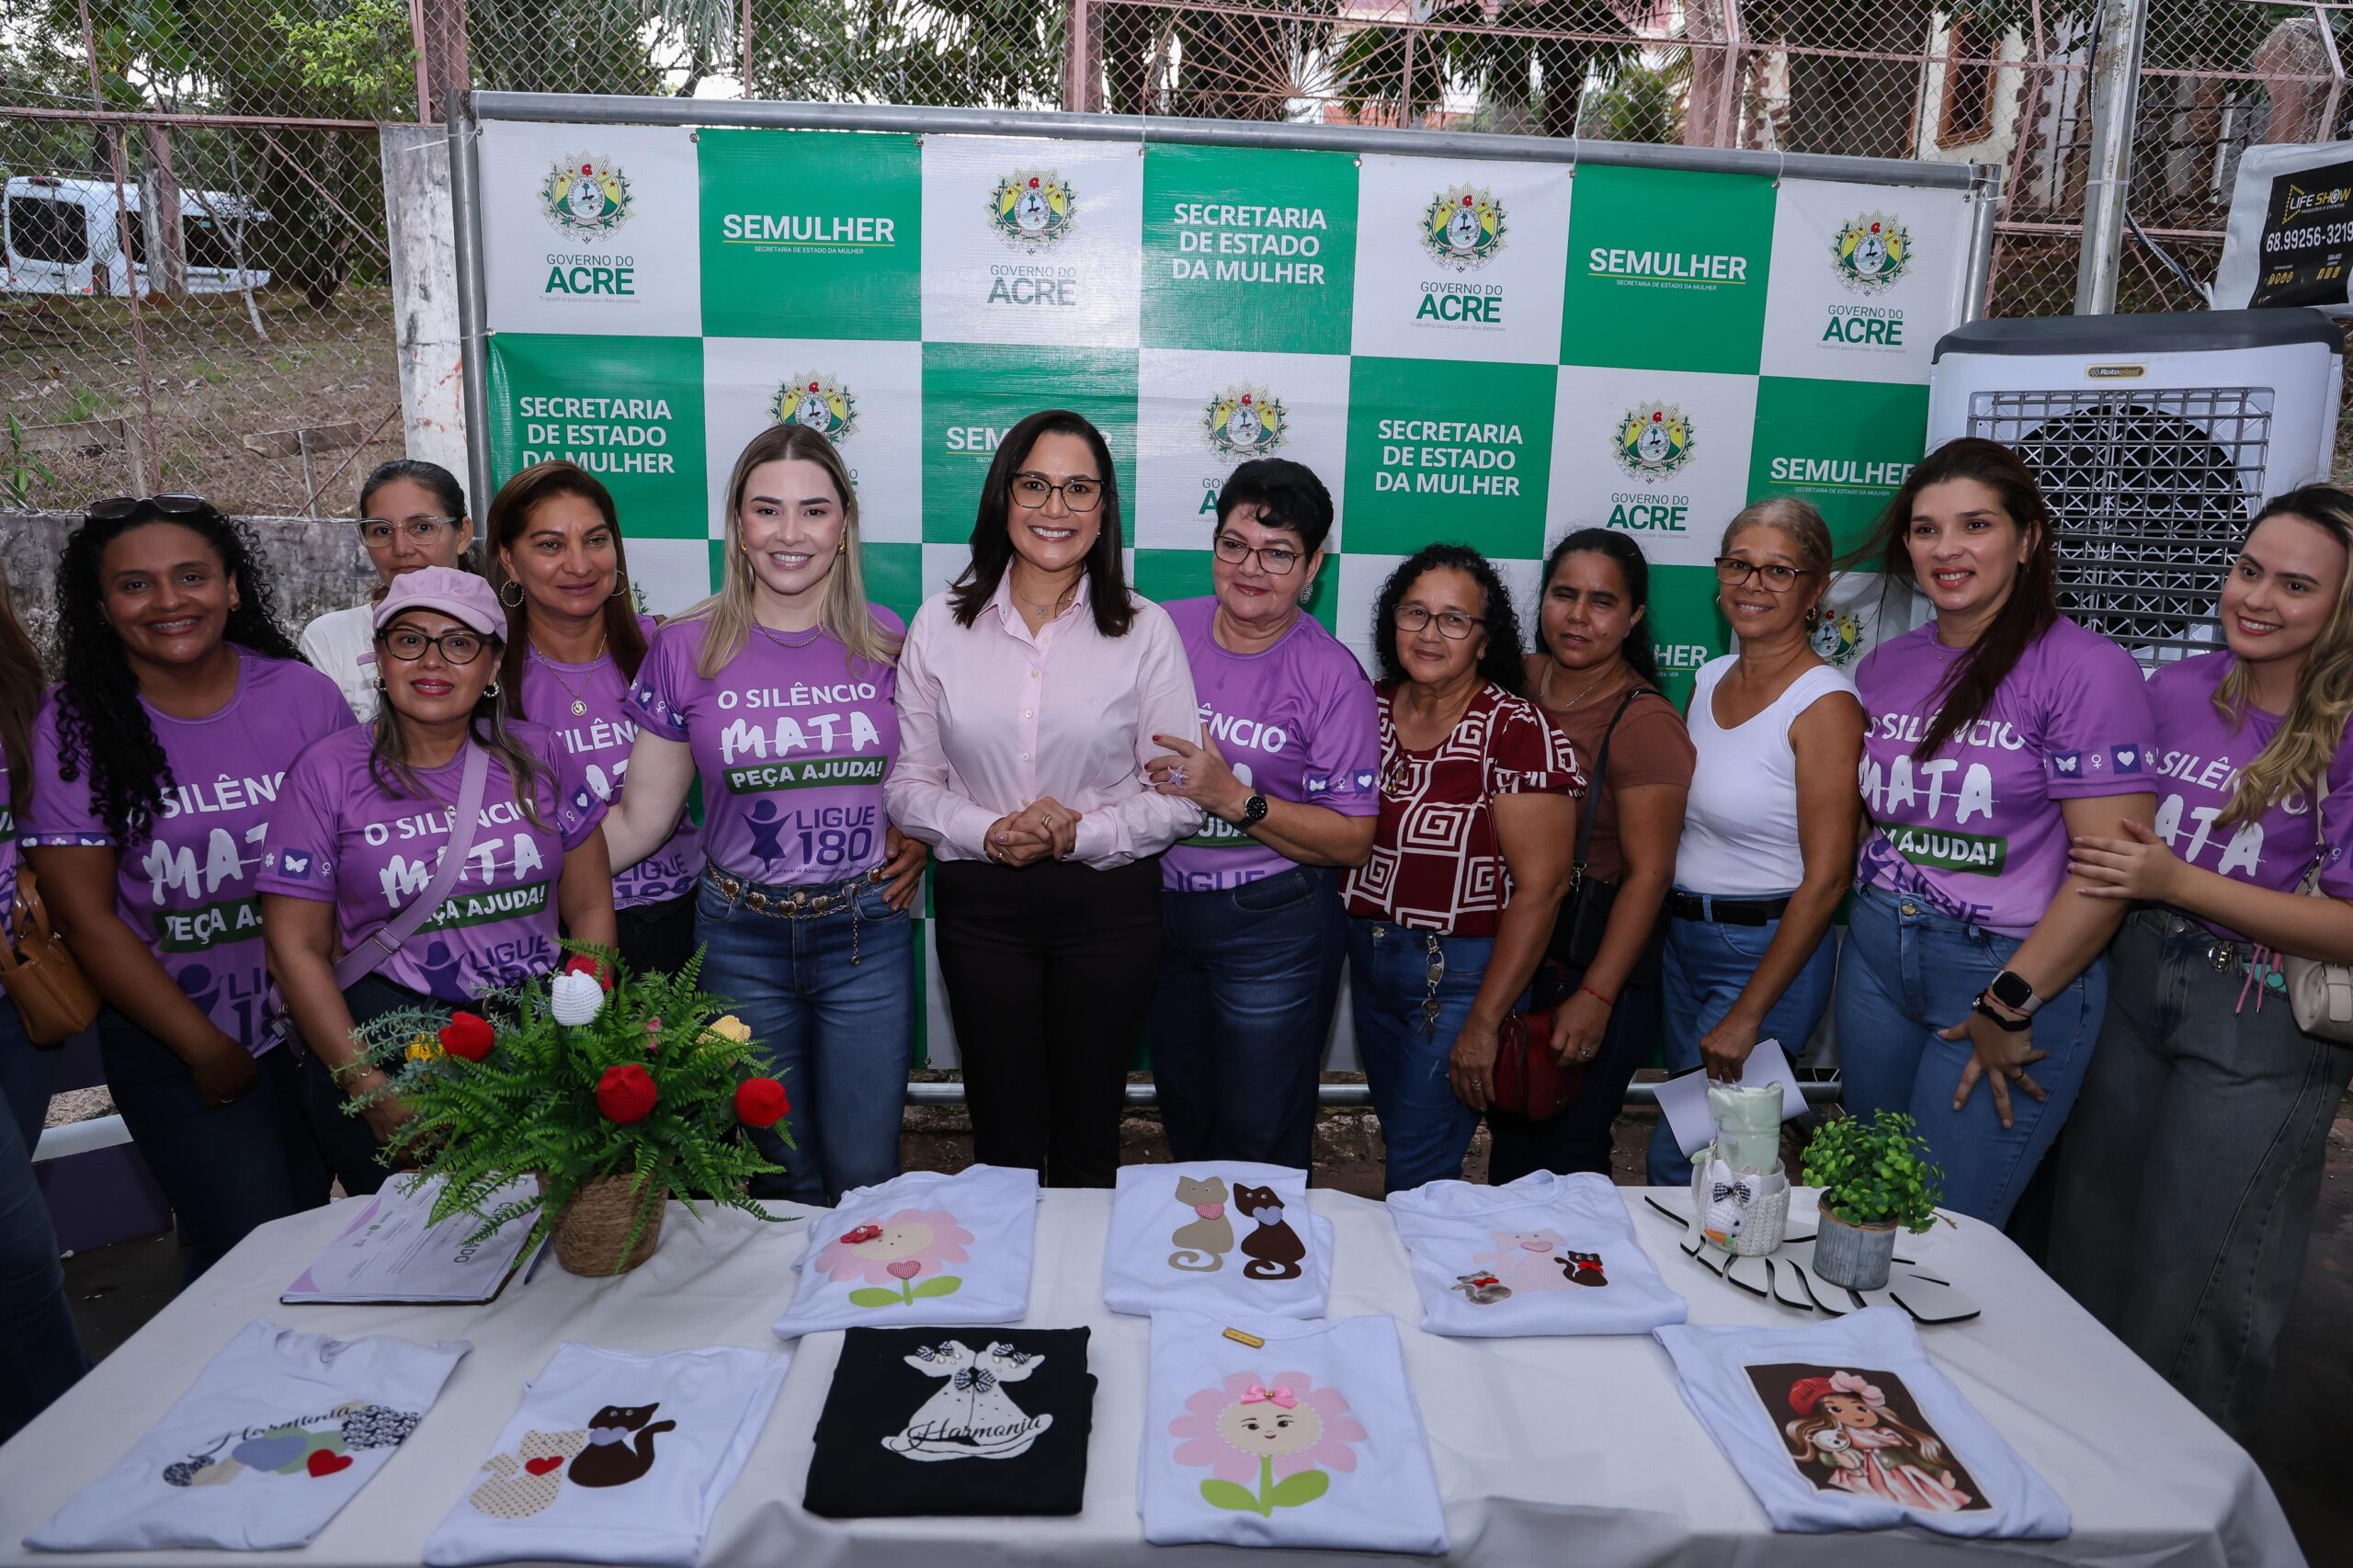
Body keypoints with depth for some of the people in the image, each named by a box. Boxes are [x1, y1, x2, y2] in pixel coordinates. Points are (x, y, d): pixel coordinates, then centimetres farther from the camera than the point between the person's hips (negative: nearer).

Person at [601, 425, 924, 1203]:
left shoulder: (888, 643, -1)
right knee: (782, 1175, 14)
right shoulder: (686, 649, -3)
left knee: (865, 1174, 7)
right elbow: (639, 819, 0)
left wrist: (922, 834, -4)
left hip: (867, 936, 0)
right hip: (742, 941, 0)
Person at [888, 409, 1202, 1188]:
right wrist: (987, 832, -17)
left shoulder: (1145, 631, -4)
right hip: (981, 905, 1)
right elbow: (908, 782, 1)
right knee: (1002, 1132, 13)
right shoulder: (941, 624, 0)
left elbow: (1180, 796, -5)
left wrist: (1080, 835, -19)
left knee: (1090, 1132, 14)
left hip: (1109, 903, -1)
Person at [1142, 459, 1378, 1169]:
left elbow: (1352, 841, -15)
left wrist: (1232, 797, -24)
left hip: (1274, 930, -4)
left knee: (1259, 1144, 7)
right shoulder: (1164, 630, -2)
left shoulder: (1331, 675, -13)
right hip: (1161, 910, 5)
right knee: (1184, 1121, 23)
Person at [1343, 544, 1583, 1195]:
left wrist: (1484, 1023, -17)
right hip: (1368, 955, 6)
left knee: (1416, 1172, 0)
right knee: (1398, 1137, 20)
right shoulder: (1369, 707, 1)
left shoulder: (1518, 732, -16)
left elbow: (1540, 887, -18)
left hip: (1461, 971, -5)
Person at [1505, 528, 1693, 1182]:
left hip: (1592, 967, -5)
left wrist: (1596, 996, -21)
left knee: (1567, 1157, 6)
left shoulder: (1646, 723, -17)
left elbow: (1648, 874, -18)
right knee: (1508, 1136, 20)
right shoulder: (1517, 680, 1)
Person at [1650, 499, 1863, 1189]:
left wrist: (1747, 1016, -17)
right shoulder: (1710, 679, 5)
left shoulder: (1825, 705, -16)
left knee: (1679, 1159, -2)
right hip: (1682, 937, 7)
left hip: (1770, 952, -7)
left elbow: (1824, 881, -18)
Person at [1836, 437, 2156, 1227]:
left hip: (2015, 969, -5)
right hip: (1878, 957, 6)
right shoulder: (1883, 667, 7)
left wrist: (2009, 1007, -15)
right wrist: (1874, 918, 4)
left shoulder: (2085, 669, -11)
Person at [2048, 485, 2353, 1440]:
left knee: (2196, 1278, 10)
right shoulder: (2176, 691, 1)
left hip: (2261, 1031, -5)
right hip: (2133, 989, 5)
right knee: (2089, 1244, 18)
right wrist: (2097, 864, -3)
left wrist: (2179, 882, -21)